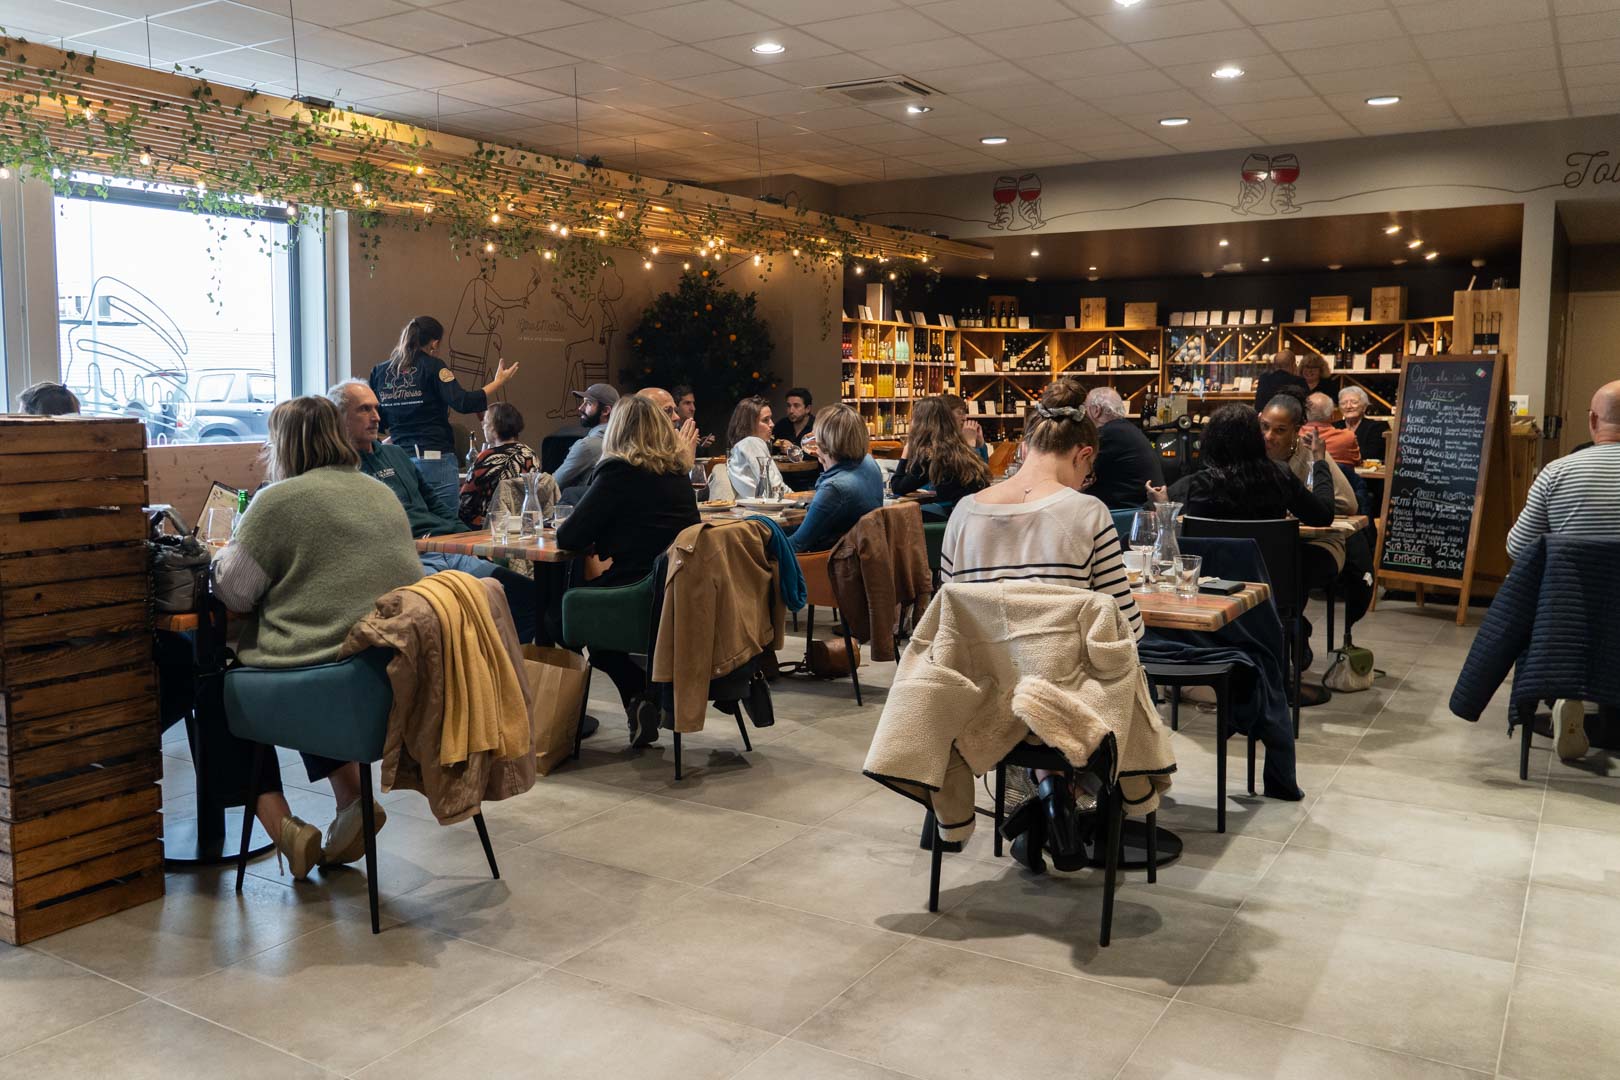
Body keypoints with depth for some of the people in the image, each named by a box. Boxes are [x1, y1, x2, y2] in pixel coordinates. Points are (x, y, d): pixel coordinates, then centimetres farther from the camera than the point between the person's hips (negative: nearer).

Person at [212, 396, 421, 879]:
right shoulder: (381, 493, 14)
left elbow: (233, 590, -4)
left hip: (314, 672, -7)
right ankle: (352, 802, 17)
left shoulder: (279, 500, -9)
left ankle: (283, 827, 11)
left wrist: (225, 554, 16)